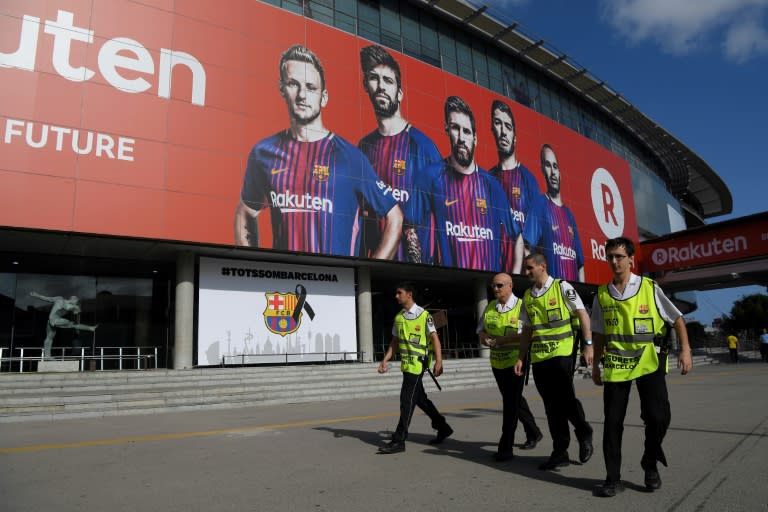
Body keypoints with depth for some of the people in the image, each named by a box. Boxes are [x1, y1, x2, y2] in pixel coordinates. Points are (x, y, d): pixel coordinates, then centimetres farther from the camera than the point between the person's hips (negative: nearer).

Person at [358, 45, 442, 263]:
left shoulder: (422, 145, -11)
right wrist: (361, 255, 5)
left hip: (412, 255, -4)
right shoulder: (364, 146, 4)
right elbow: (361, 207, 11)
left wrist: (423, 256, -15)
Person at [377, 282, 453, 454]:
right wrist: (385, 360, 8)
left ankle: (399, 440, -1)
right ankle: (443, 428, 32)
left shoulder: (424, 315, -10)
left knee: (407, 400, -7)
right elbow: (395, 341, 16)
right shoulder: (399, 317, 11)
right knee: (419, 398, 16)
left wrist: (438, 361, -20)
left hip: (418, 363, -8)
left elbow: (435, 338, -12)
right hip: (406, 364, 8)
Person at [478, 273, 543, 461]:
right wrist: (488, 339, -15)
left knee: (511, 404, -5)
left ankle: (506, 447, 2)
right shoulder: (489, 307, 7)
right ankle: (533, 433, 39)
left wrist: (498, 340, -24)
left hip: (515, 362, -6)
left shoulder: (521, 306, -11)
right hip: (497, 362, 6)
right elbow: (481, 333, 8)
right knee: (515, 401, 19)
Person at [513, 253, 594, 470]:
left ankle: (584, 434, 21)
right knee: (551, 405, 8)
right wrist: (521, 358, 11)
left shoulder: (562, 287, -3)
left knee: (565, 399, -8)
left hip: (561, 353, -5)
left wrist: (588, 344, -11)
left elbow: (583, 315, -4)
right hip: (538, 357, 5)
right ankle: (559, 452, 17)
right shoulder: (528, 296, 12)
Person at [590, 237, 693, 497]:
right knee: (612, 421, 2)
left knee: (658, 416, -7)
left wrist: (685, 349, -8)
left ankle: (650, 464, 22)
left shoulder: (649, 288, -2)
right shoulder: (602, 294, 5)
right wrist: (595, 365, 12)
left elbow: (677, 319, 3)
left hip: (648, 361, -2)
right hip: (615, 364, 2)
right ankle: (613, 478, 13)